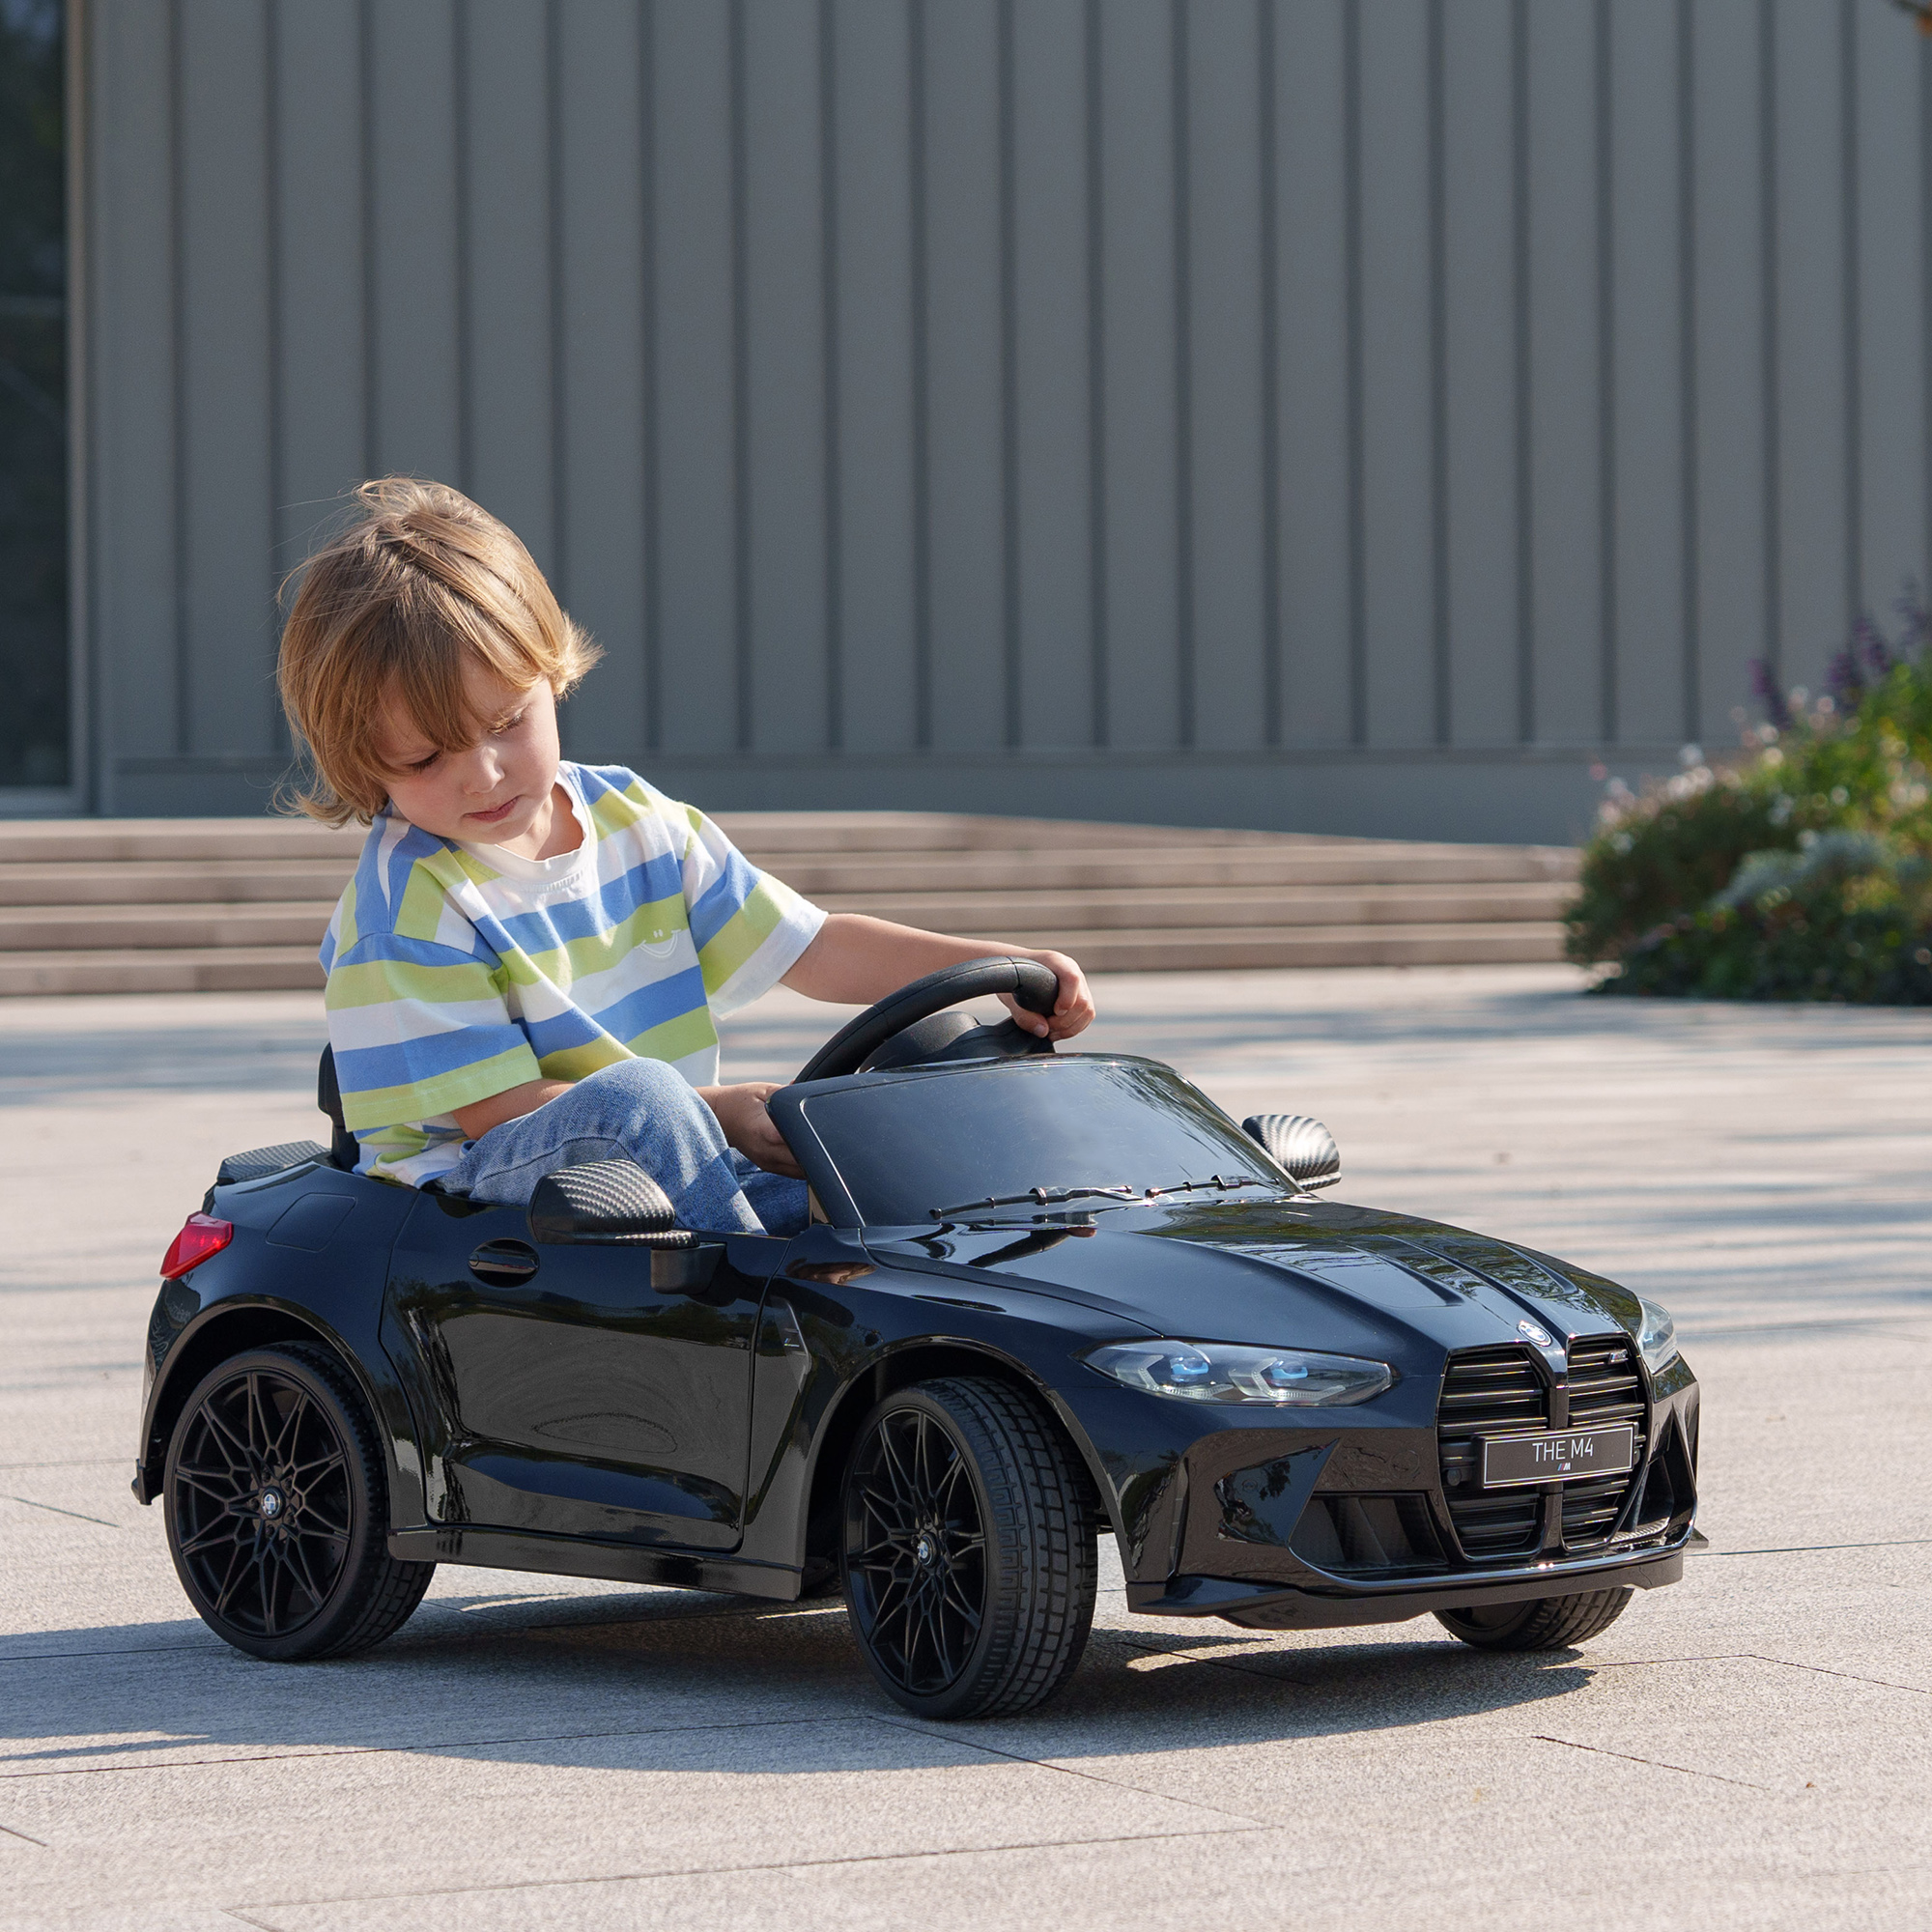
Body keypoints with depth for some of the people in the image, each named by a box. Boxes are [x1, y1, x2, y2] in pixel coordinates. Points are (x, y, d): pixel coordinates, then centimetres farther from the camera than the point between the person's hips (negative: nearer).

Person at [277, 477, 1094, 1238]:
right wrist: (718, 1110, -19)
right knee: (633, 1095, -37)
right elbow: (490, 1105, -17)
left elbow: (812, 949, 8)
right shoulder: (405, 904, -13)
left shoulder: (633, 821, 7)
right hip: (473, 1186, -7)